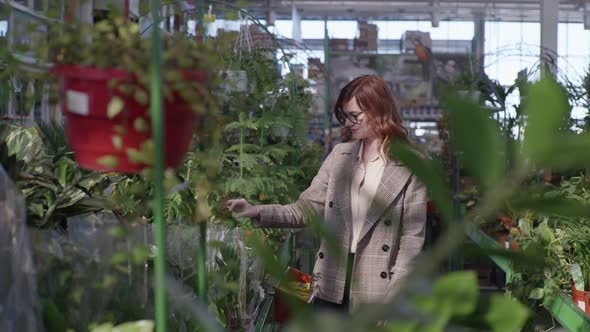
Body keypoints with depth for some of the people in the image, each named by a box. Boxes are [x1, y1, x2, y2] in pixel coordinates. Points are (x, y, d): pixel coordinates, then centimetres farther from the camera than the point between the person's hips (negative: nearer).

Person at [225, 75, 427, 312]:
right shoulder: (339, 155, 8)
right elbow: (306, 210, 8)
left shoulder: (411, 166, -5)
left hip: (376, 295, -4)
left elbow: (413, 236, -6)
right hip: (331, 291, 4)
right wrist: (258, 212, -7)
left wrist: (394, 301, -12)